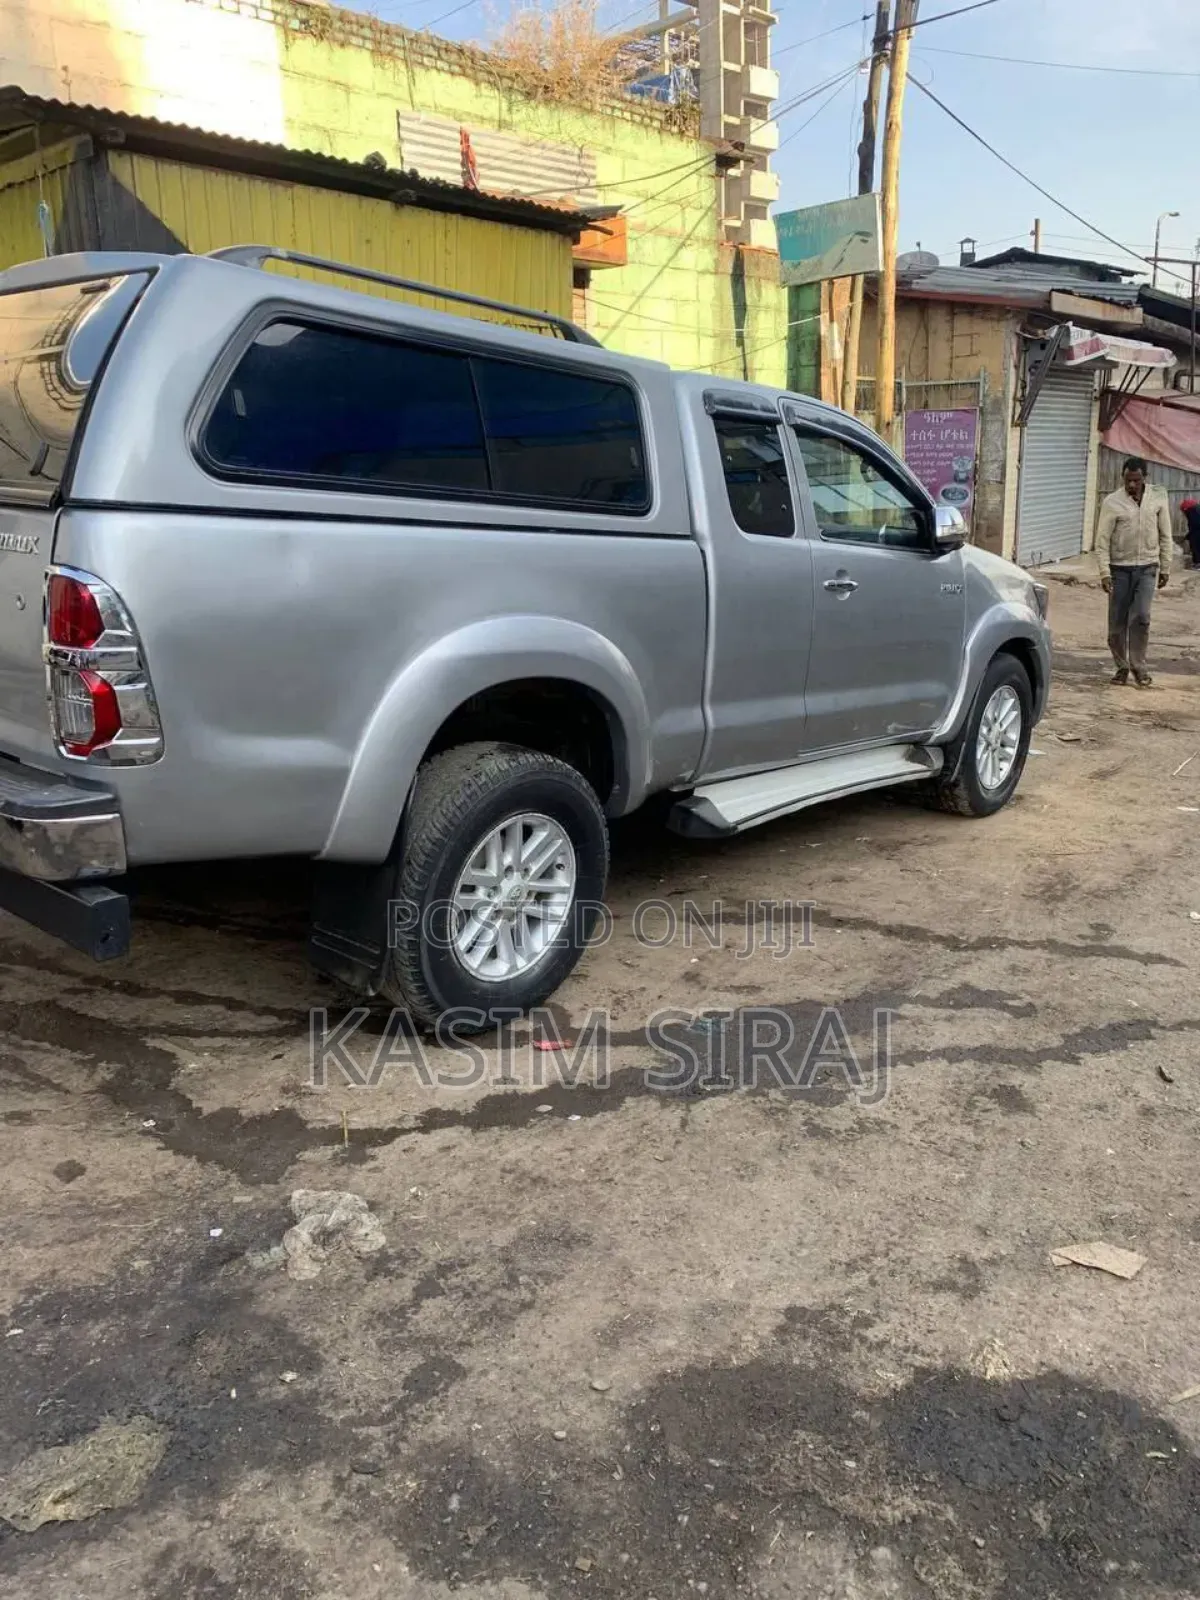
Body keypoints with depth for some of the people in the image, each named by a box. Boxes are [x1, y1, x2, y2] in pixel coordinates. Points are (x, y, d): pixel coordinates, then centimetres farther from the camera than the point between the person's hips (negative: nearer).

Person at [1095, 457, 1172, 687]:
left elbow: (1165, 536, 7)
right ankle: (1122, 667, 18)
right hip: (1120, 568, 0)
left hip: (1147, 567, 0)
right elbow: (1102, 540, -7)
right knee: (1117, 622, 3)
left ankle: (1139, 667, 1)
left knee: (1141, 617, -11)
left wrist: (1165, 568, 6)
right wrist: (1104, 572, -14)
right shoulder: (1112, 503, -6)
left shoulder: (1159, 497, 1)